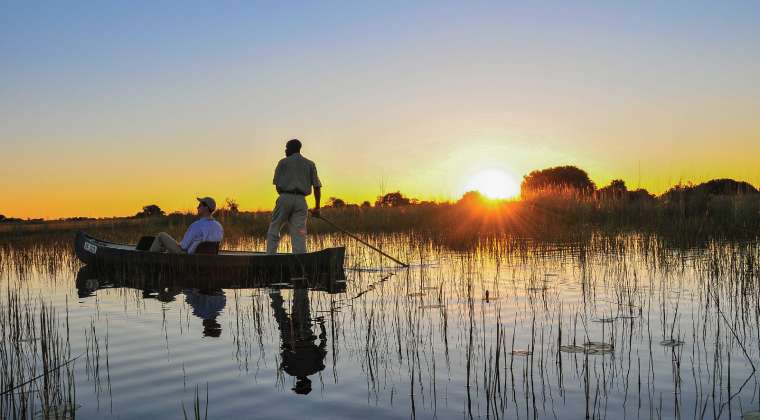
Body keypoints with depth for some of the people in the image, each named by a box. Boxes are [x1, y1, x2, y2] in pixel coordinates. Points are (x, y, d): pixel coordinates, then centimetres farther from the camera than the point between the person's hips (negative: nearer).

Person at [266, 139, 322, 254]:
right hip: (301, 201, 2)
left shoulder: (283, 162, 6)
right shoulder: (310, 164, 12)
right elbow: (317, 187, 6)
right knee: (299, 235, 1)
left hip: (285, 198, -2)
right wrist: (317, 207, 11)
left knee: (273, 231, 8)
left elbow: (277, 185, 3)